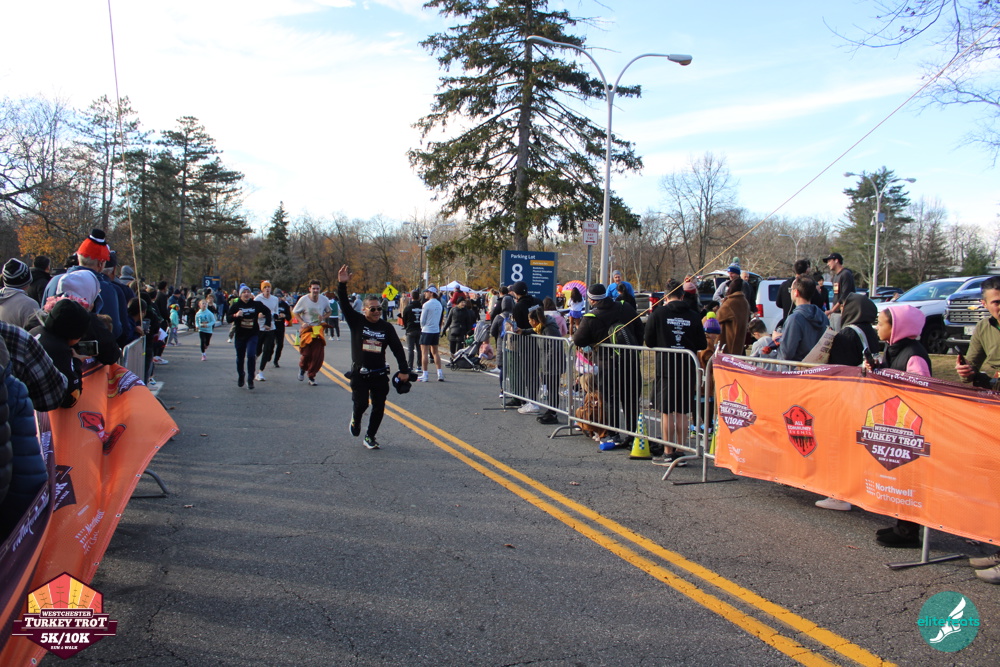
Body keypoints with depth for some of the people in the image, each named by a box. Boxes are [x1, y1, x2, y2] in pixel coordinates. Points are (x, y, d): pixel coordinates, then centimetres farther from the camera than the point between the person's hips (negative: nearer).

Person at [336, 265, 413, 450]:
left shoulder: (387, 327, 2)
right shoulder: (357, 322, -1)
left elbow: (398, 349, 3)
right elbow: (344, 305, -12)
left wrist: (404, 370, -3)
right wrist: (342, 285, -26)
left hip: (379, 374, 2)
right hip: (359, 373, -2)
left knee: (379, 408, 2)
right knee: (361, 404, -9)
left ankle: (370, 437, 19)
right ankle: (355, 418, 26)